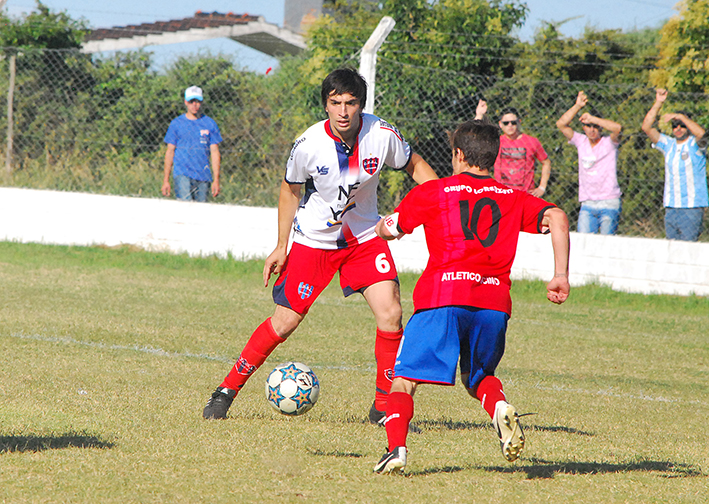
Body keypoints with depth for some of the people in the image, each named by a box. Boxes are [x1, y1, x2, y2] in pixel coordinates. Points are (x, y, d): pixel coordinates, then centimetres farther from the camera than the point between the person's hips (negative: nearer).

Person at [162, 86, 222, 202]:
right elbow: (170, 152, 8)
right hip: (183, 174, -2)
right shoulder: (176, 123, 6)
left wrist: (216, 180, 1)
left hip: (203, 177, 2)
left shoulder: (209, 123, 8)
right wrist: (166, 180, 4)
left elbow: (215, 152, 8)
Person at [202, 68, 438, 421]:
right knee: (284, 322, -4)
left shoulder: (382, 135, -17)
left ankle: (384, 406, 1)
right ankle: (227, 390, 13)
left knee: (390, 314, -13)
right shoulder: (309, 146, -21)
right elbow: (290, 190, -1)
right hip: (313, 239, -2)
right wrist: (281, 246, 0)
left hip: (365, 236, 2)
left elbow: (415, 165, 3)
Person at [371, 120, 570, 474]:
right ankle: (500, 407, -8)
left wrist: (384, 222, 48)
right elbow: (556, 217, 3)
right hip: (494, 302, 3)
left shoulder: (432, 193, 14)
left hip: (443, 298, -3)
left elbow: (387, 230, 23)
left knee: (403, 379, 2)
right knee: (477, 377, 24)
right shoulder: (513, 198, 19)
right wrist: (561, 276, 2)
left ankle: (396, 447, -19)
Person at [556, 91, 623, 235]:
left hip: (609, 203, -3)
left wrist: (592, 118, -18)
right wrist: (577, 106, -4)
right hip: (587, 204, 3)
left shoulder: (609, 143, 0)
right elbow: (561, 124, 3)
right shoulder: (581, 142, 9)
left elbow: (617, 128, -21)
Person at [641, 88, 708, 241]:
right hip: (671, 208, 5)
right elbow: (647, 128, 4)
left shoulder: (695, 145, -1)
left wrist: (681, 116, -29)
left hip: (691, 209, -5)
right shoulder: (668, 144, 12)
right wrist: (658, 103, -4)